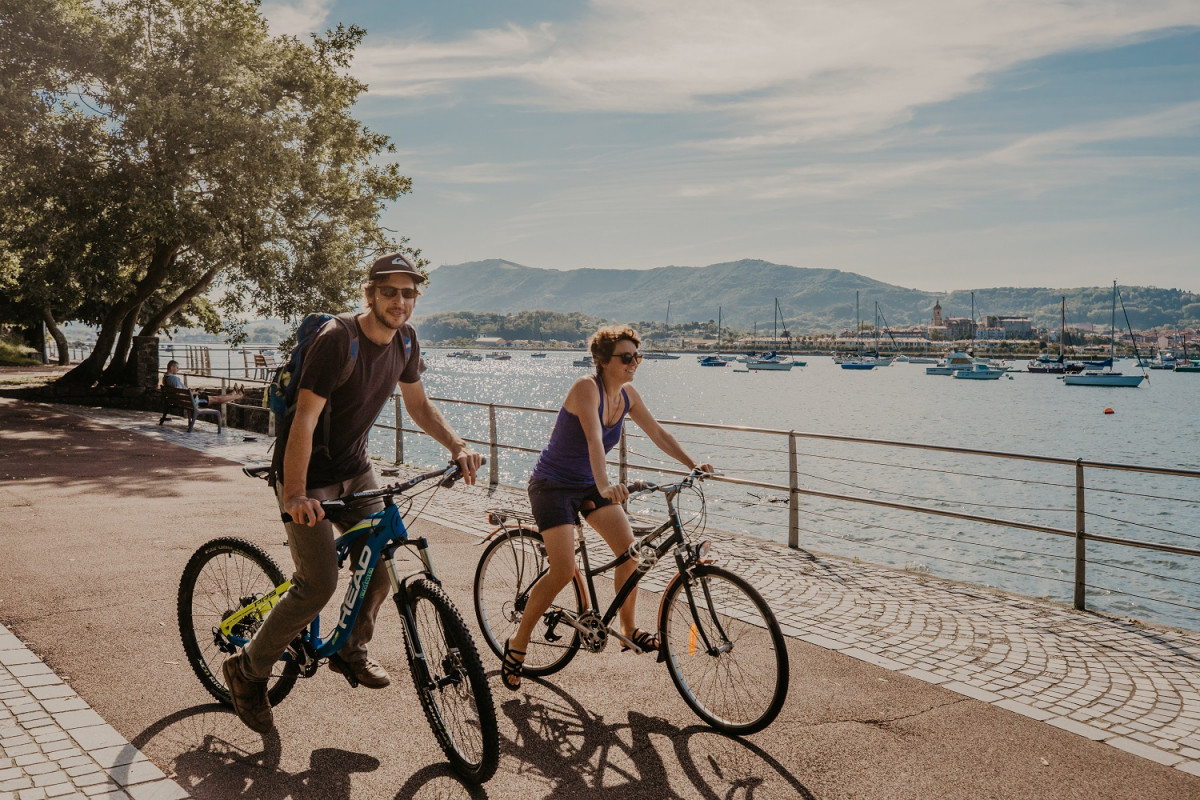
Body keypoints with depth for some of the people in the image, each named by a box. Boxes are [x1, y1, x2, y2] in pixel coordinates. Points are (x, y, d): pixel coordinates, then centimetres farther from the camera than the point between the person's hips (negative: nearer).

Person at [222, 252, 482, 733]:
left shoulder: (404, 340, -2)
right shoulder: (337, 341, -26)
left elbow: (417, 405, 12)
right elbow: (303, 420, -32)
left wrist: (457, 446, -2)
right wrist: (294, 494, -42)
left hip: (354, 470, 7)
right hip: (310, 478, -7)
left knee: (381, 563, 2)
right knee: (319, 585, -10)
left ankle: (351, 651, 28)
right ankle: (247, 670, 11)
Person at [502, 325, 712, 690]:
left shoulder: (628, 395, -1)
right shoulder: (587, 388, -24)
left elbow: (659, 434, 4)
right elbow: (594, 439, -39)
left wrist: (693, 464, -7)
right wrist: (605, 485, -53)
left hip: (589, 484, 7)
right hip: (553, 485, -7)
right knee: (563, 571, -16)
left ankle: (628, 629, 13)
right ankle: (517, 644, 2)